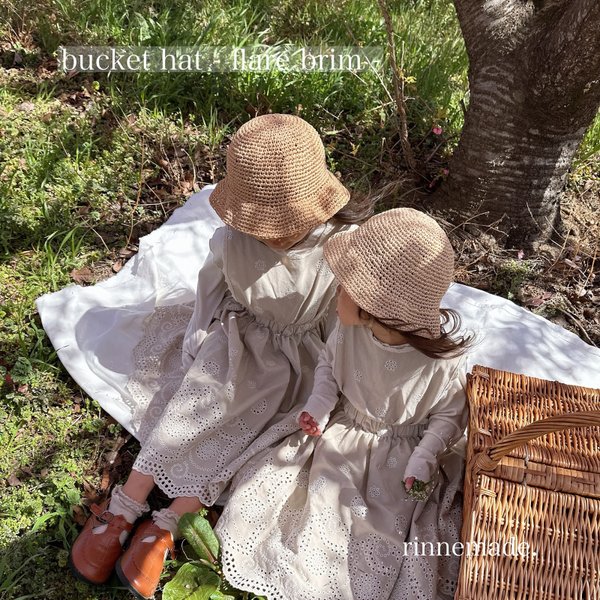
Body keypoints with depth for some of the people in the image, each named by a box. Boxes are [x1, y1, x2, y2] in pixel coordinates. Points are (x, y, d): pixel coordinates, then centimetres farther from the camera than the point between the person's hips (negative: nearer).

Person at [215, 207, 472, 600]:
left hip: (401, 449, -3)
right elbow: (329, 363, 2)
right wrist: (320, 404, -13)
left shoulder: (442, 360, -30)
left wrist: (424, 459, -22)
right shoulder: (350, 328, -21)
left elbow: (451, 414, -10)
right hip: (343, 428, 3)